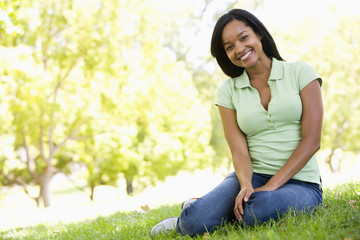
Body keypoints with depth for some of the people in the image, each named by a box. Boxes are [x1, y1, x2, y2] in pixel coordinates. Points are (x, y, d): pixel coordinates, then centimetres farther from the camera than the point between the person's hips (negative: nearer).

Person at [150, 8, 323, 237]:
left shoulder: (301, 72, 1)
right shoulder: (228, 90, 8)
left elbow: (312, 141, -6)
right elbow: (239, 151, -1)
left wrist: (271, 186, -16)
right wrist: (246, 185, -23)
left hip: (301, 183, -1)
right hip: (255, 177, 2)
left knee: (261, 209, -37)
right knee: (196, 221, -29)